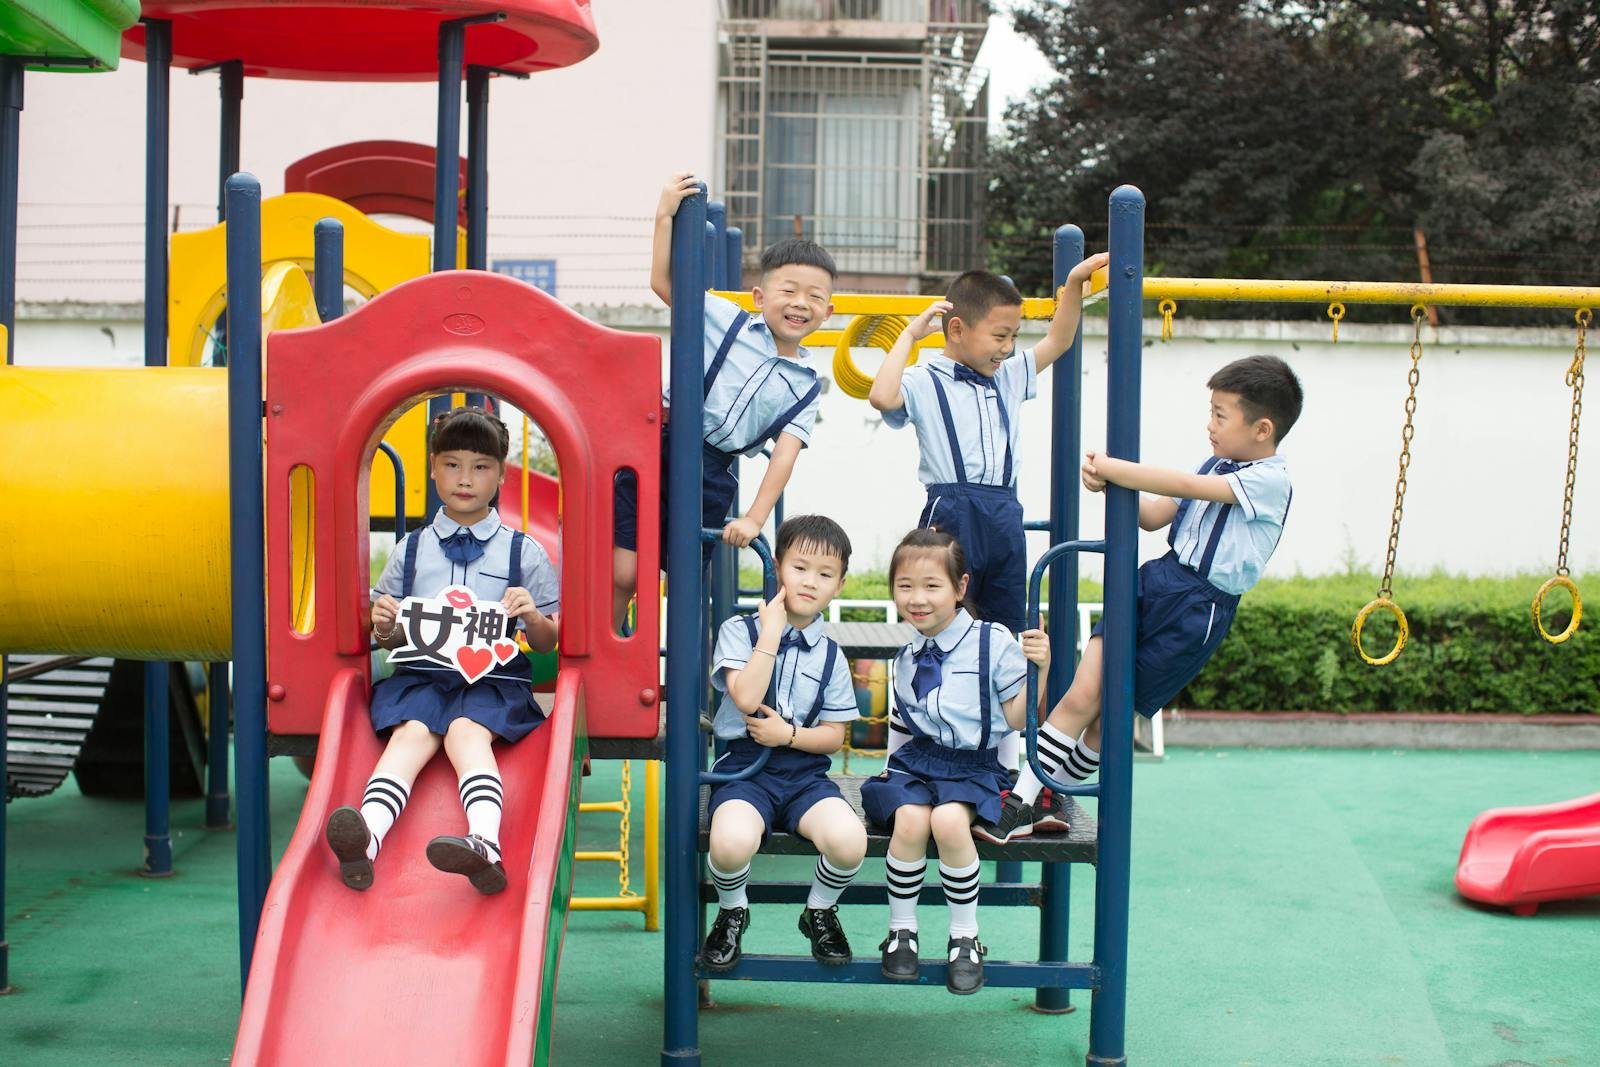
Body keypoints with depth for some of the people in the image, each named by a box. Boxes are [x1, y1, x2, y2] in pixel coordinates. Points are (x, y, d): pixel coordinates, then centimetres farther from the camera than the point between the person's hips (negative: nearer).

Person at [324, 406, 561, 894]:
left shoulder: (525, 552, 15)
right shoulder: (411, 550, 20)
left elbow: (548, 643, 14)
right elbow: (389, 637, 21)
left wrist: (532, 617, -8)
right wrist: (383, 625, -3)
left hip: (495, 676, -1)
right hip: (421, 671, 2)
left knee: (467, 730, -33)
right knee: (411, 732, -30)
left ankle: (484, 842, -58)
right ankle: (366, 837, -55)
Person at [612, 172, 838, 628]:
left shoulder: (805, 385, 7)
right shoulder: (727, 319, 3)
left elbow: (784, 454, -2)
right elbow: (663, 283, -1)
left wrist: (754, 518, -14)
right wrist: (665, 216, -12)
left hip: (711, 479, 2)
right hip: (661, 444, -2)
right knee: (623, 574, -8)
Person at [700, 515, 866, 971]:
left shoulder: (831, 654, 10)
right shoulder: (740, 630, 1)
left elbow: (834, 736, 9)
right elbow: (746, 698, -15)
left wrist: (789, 734, -10)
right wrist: (771, 632, -12)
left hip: (805, 771, 3)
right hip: (744, 767, -2)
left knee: (849, 841, -28)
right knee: (731, 842, -35)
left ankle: (820, 911, 7)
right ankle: (732, 912, 2)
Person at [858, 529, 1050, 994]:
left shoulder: (992, 642, -4)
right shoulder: (907, 656, 13)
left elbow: (1017, 718, -4)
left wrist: (1039, 669, -17)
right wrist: (891, 761, 14)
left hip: (971, 767, -4)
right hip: (914, 762, 4)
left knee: (949, 821, -34)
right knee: (910, 820, -30)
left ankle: (965, 938, -13)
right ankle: (901, 931, -8)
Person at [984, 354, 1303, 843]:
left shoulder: (1271, 480, -10)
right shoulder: (1216, 465, 15)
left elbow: (1184, 486, -20)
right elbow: (1154, 516, 16)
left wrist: (1110, 468, -17)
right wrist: (1112, 482, -2)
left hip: (1199, 611, -6)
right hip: (1153, 582, 6)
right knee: (1083, 696, -7)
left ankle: (1045, 797, 13)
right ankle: (1023, 798, -3)